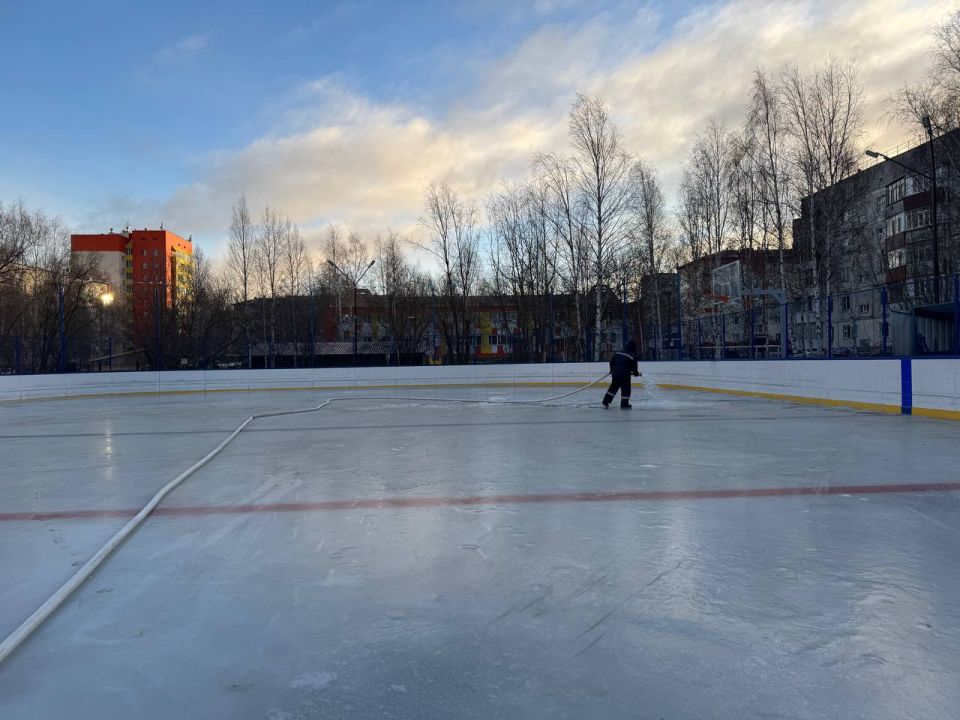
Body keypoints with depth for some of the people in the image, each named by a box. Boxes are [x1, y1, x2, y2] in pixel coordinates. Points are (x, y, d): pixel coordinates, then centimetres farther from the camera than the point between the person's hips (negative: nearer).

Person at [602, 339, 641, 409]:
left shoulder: (618, 352, 10)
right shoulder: (633, 356, -6)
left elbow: (611, 361, 16)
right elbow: (634, 367, -4)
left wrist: (612, 369, 31)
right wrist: (636, 373, 15)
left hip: (615, 373, 6)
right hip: (625, 375, -6)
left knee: (613, 388, 16)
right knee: (626, 390, 6)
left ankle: (606, 402, 14)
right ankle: (624, 404, 8)